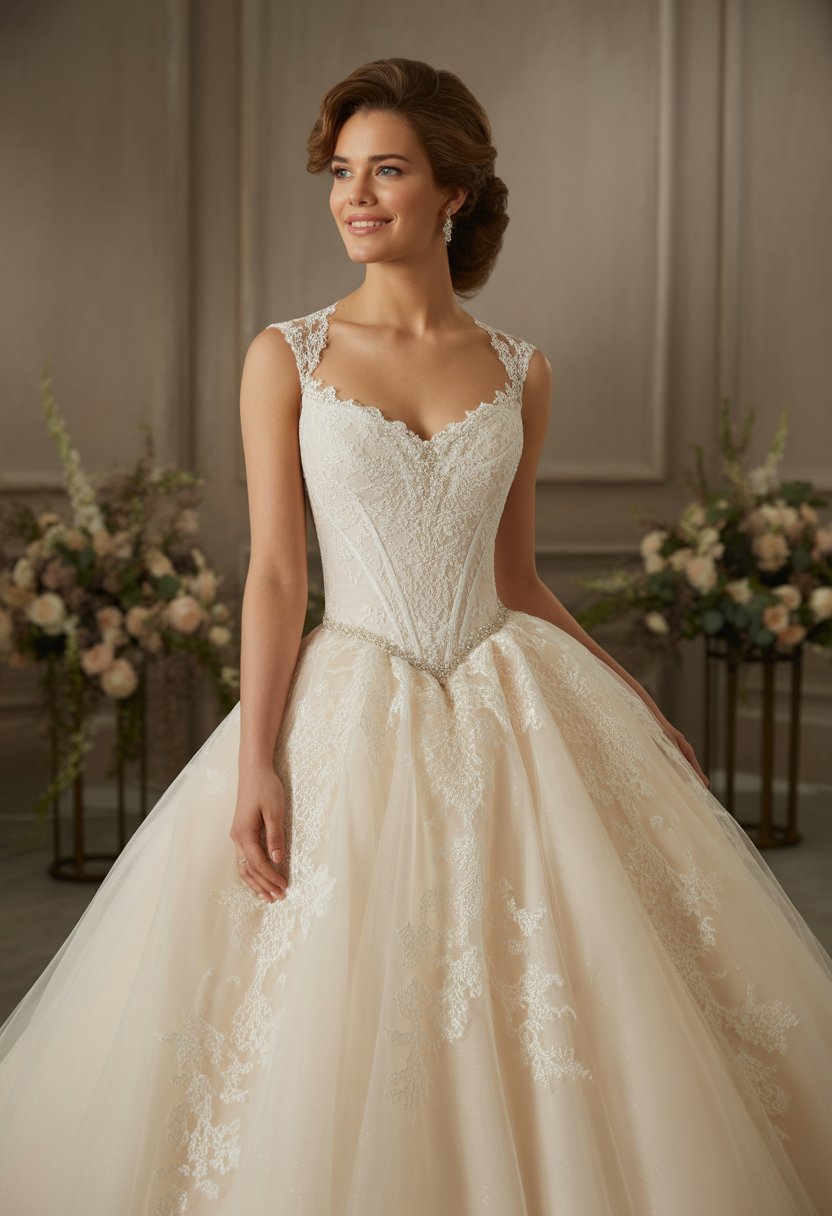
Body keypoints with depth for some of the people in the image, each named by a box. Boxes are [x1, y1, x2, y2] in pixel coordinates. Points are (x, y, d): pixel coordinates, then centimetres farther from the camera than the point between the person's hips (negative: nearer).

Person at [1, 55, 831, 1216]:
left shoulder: (520, 372, 6)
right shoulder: (288, 357, 0)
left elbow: (514, 576, 12)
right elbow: (276, 573, -4)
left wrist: (633, 702, 12)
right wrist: (254, 766, -12)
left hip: (506, 721, 2)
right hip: (348, 721, -2)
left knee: (549, 1026, 6)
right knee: (338, 1026, 2)